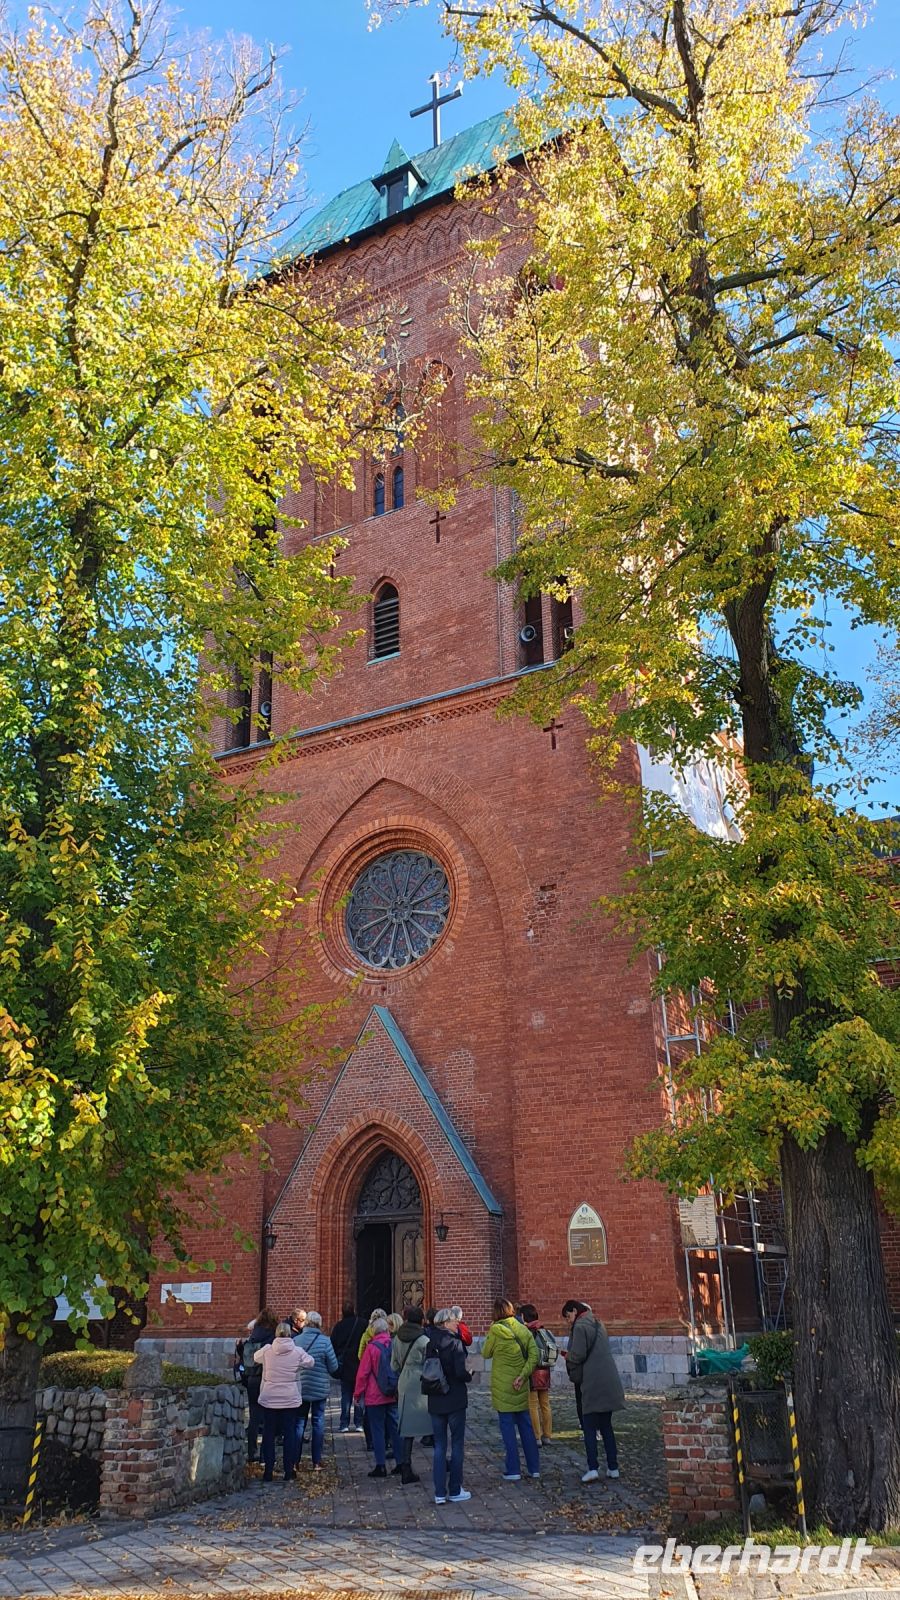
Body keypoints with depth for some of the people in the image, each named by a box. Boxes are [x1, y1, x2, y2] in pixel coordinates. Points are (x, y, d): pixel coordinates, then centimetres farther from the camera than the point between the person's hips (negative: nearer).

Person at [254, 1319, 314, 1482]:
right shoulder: (297, 1352, -8)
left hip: (268, 1399, 0)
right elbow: (311, 1362, 6)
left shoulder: (266, 1350, -7)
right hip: (290, 1400, 0)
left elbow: (256, 1357, 12)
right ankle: (289, 1472, 10)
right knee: (290, 1434, 8)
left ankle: (268, 1472, 11)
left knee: (268, 1434, 9)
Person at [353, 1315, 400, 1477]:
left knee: (377, 1429, 3)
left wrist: (358, 1394, 0)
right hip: (393, 1395, 4)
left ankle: (380, 1466, 3)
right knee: (394, 1428, 12)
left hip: (375, 1396, -4)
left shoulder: (371, 1347, -12)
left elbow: (363, 1373, -11)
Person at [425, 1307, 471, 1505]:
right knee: (457, 1445, 8)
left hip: (435, 1402, 5)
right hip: (455, 1401, -5)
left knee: (439, 1446, 10)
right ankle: (455, 1491, 14)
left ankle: (440, 1493, 10)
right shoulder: (455, 1343, -14)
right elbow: (461, 1372, -20)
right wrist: (469, 1375, -1)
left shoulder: (430, 1345, 3)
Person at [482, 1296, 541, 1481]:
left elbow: (486, 1353, 0)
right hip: (521, 1387, 5)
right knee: (526, 1426, 13)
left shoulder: (496, 1330, -11)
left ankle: (513, 1471, 4)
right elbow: (533, 1356, -6)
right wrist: (523, 1376, -10)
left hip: (502, 1387, -5)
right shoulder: (524, 1330, 3)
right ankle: (534, 1468, 18)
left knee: (507, 1428, 2)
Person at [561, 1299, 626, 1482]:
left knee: (589, 1427, -2)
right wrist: (572, 1356, 15)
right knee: (606, 1425, 14)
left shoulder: (580, 1326, -10)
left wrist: (568, 1357, 5)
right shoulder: (598, 1324, 16)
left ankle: (592, 1468, -10)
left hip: (593, 1384, -8)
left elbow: (578, 1355, -16)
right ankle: (613, 1467, 14)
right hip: (609, 1382, 8)